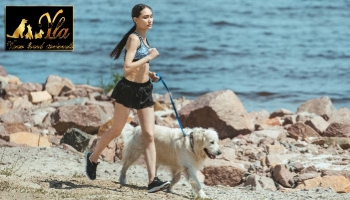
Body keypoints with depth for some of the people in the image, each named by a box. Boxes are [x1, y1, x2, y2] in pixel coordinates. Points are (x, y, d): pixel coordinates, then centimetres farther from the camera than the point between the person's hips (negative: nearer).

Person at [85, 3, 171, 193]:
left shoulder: (143, 38, 11)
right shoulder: (134, 38, -15)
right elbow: (127, 67, -25)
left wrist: (149, 73, 11)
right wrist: (149, 57, -20)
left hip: (144, 90, 8)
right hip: (129, 89, -7)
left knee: (149, 135, -3)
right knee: (116, 131, 8)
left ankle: (152, 180, -9)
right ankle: (93, 158, 34)